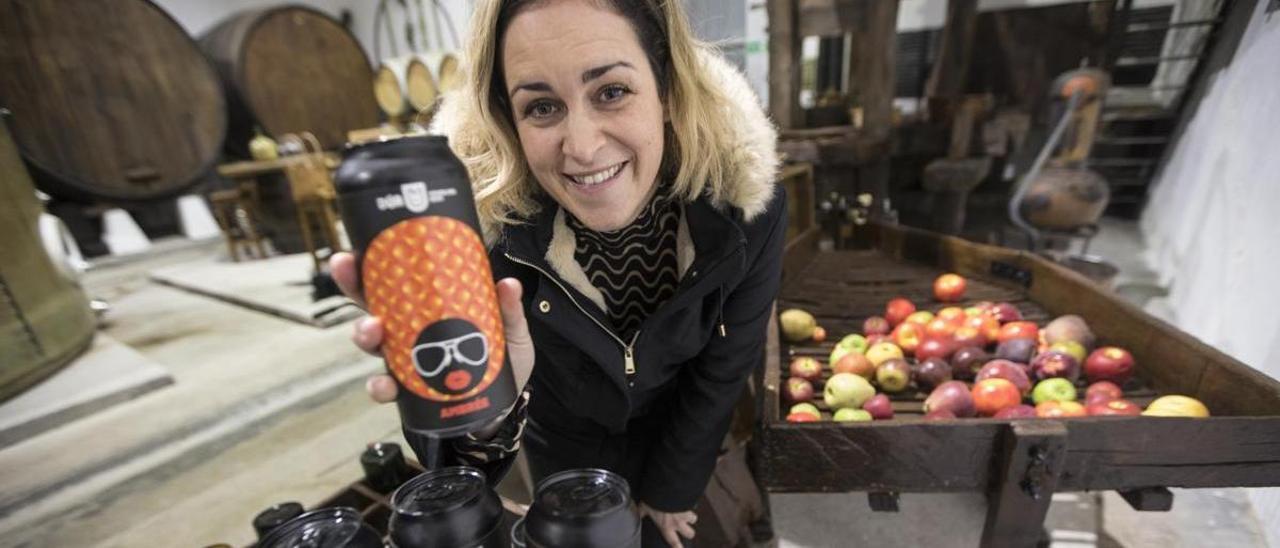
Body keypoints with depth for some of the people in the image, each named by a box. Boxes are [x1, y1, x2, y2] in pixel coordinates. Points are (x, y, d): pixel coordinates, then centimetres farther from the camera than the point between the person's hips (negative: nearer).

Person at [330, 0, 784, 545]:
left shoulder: (747, 204, -31)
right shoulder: (487, 212, -33)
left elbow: (722, 372, -17)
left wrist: (672, 489, -4)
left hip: (675, 427, 1)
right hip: (561, 436, 1)